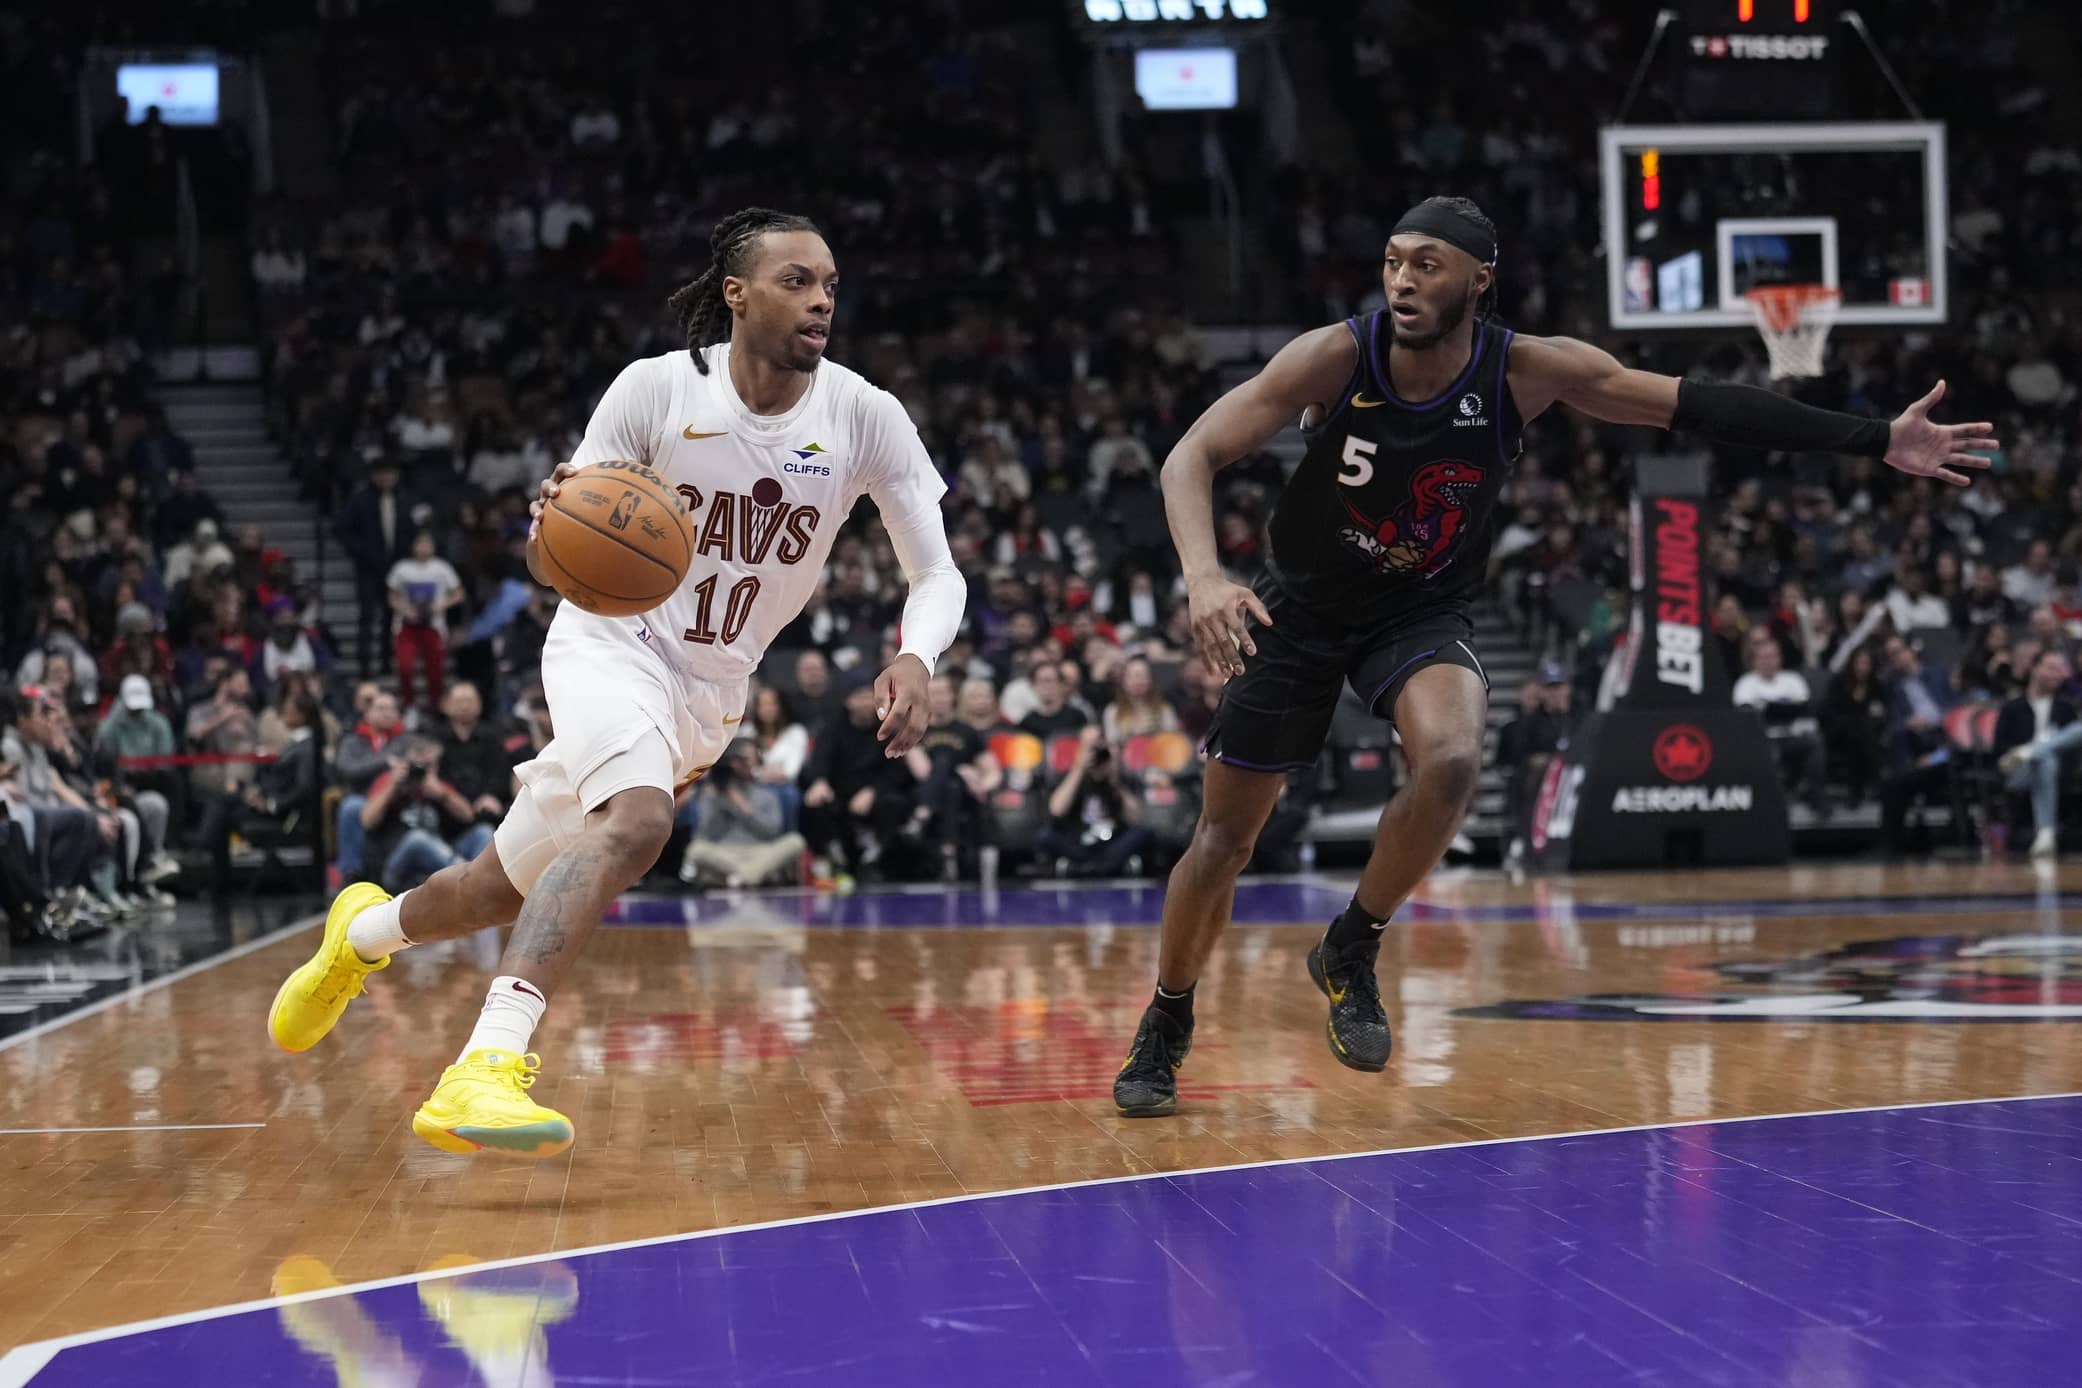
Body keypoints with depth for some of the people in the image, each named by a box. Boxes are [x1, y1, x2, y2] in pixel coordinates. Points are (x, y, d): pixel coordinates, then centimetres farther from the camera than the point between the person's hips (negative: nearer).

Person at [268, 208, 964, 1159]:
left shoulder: (867, 418, -10)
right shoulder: (657, 388, -14)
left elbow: (937, 573, -7)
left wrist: (913, 662, -29)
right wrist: (554, 524, -33)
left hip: (710, 689, 4)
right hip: (614, 644, -4)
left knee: (513, 887, 13)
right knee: (635, 821, -36)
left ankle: (361, 934, 45)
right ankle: (486, 1071, -43)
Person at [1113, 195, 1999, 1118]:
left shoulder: (1527, 373, -19)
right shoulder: (1336, 357, -23)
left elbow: (1698, 406, -16)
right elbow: (1191, 458, -23)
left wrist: (1876, 441, -20)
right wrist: (1203, 574, -43)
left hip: (1422, 614, 0)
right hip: (1300, 608, 0)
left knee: (1450, 762, -31)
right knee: (1226, 832, 2)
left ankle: (1351, 951, -6)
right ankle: (1166, 1026, 27)